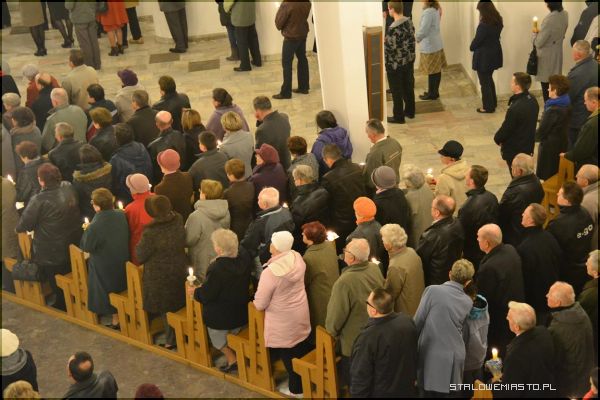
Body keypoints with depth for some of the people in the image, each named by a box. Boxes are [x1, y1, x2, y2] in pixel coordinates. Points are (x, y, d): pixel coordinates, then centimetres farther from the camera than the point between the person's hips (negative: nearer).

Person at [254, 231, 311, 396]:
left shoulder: (270, 271, -31)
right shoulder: (297, 258, -12)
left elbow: (260, 304, -20)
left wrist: (256, 301, 1)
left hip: (284, 320, -6)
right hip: (301, 314, 6)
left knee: (289, 355, 13)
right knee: (302, 350, 22)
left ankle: (296, 388, 31)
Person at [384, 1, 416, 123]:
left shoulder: (393, 28, -27)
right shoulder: (409, 21, -2)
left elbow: (390, 48, -22)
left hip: (396, 64, -8)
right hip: (409, 60, 8)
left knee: (397, 91, 7)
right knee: (408, 87, 21)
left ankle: (398, 117, 18)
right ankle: (410, 111, 35)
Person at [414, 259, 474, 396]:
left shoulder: (433, 290, -10)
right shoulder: (468, 302, 3)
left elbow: (418, 322, -6)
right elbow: (460, 327, 12)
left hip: (430, 353, -3)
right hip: (454, 356, 3)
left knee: (428, 392, 11)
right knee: (449, 394, 13)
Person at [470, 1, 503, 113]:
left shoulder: (484, 25, -26)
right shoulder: (498, 22, 0)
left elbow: (476, 41, -17)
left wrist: (472, 47, 4)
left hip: (484, 56, -8)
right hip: (494, 54, 8)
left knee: (485, 82, 6)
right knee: (489, 79, 25)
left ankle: (488, 107, 14)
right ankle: (493, 102, 35)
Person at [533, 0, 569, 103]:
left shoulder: (549, 19, -27)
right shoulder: (565, 14, -2)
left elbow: (539, 43, -20)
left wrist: (535, 33, -2)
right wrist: (541, 32, 11)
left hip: (547, 56, -8)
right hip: (557, 53, 8)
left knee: (546, 84, 3)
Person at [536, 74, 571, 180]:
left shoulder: (552, 110, -27)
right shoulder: (566, 105, -1)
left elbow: (542, 130, -19)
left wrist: (537, 135, 3)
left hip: (550, 145, -8)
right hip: (562, 143, 8)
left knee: (548, 176, 5)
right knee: (558, 174, 21)